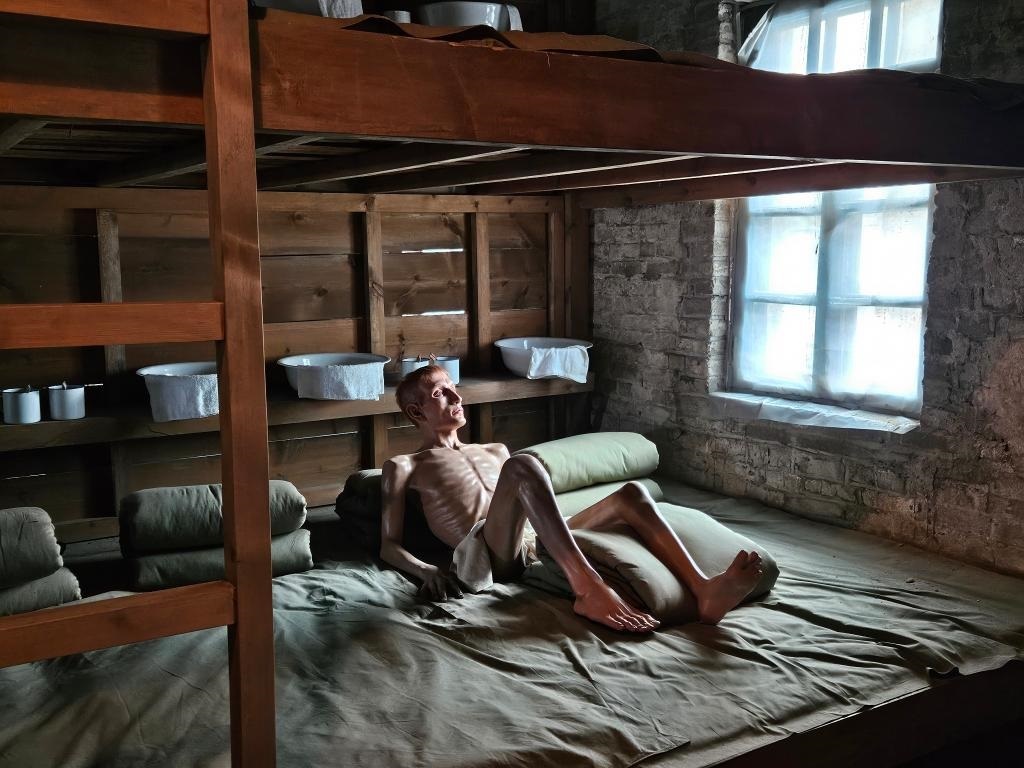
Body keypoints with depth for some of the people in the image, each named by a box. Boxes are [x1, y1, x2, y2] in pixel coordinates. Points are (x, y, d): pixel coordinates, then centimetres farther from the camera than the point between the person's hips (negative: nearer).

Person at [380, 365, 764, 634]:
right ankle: (588, 588, -44)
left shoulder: (494, 452, 34)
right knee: (522, 466, -32)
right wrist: (426, 571, -12)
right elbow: (389, 545, 9)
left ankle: (704, 590, -34)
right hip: (482, 557, -6)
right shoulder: (404, 467, 17)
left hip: (535, 547, 6)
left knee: (631, 494, -14)